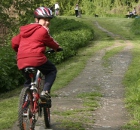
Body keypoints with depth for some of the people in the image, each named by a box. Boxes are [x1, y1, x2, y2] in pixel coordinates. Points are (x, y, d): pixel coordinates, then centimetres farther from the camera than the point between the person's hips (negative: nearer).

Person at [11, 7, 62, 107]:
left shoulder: (24, 30, 22)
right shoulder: (43, 30, 3)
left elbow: (14, 42, 22)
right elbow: (50, 42, 12)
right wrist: (57, 47, 32)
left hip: (21, 62, 6)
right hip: (36, 58, -6)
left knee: (28, 81, 29)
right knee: (52, 70, 20)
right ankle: (45, 92, 1)